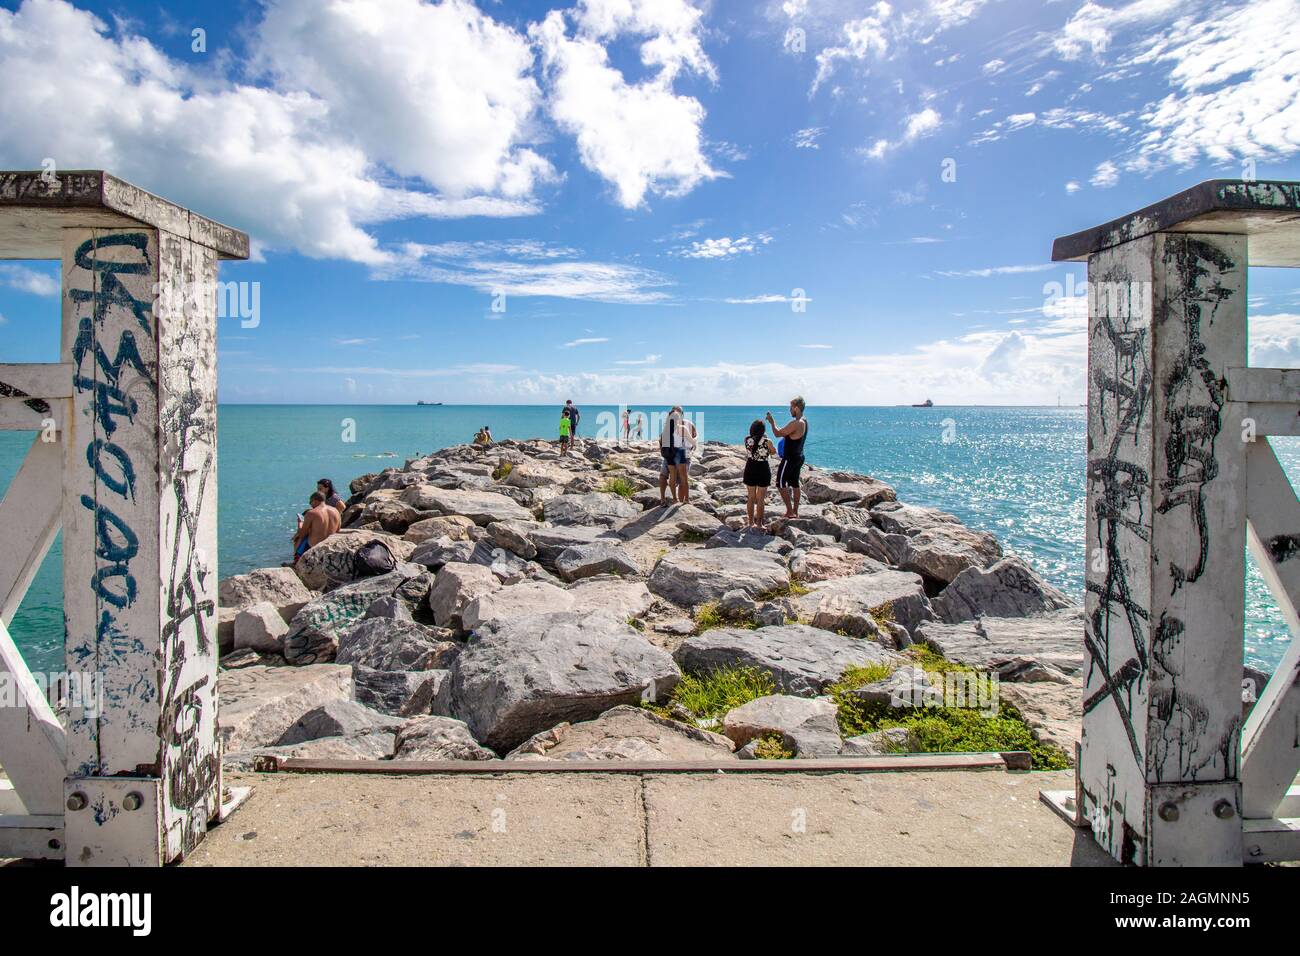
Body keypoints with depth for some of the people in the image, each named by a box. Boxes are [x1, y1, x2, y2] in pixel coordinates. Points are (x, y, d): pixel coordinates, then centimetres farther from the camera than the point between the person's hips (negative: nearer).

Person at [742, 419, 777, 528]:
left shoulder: (747, 439, -7)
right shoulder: (767, 441, -14)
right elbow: (773, 452, 5)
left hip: (750, 469, 3)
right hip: (763, 470, -3)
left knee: (751, 497, 15)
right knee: (760, 499, 7)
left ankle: (751, 522, 22)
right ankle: (759, 524, 11)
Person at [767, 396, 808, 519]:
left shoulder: (795, 423, -24)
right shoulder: (804, 421, 8)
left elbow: (778, 433, -16)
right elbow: (784, 432, 18)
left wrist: (772, 422, -2)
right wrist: (773, 422, 16)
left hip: (790, 459, -10)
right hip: (798, 457, 10)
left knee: (781, 483, -2)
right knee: (794, 484, 15)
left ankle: (790, 511, -3)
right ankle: (795, 512, 21)